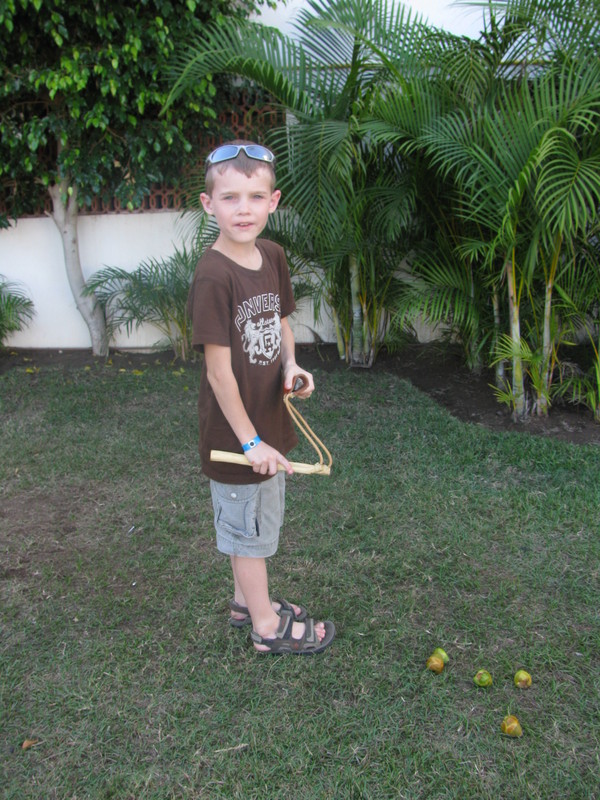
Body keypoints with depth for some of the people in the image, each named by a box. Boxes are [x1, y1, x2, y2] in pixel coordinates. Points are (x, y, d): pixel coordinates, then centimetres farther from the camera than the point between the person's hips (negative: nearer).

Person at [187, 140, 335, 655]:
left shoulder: (272, 256, 1)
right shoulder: (214, 276, -23)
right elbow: (219, 369, -22)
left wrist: (291, 365, -6)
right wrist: (250, 441, -18)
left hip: (268, 420, 8)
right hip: (236, 432, -8)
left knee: (260, 521, 23)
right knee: (250, 527, 10)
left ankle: (247, 600, 45)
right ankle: (267, 626, 31)